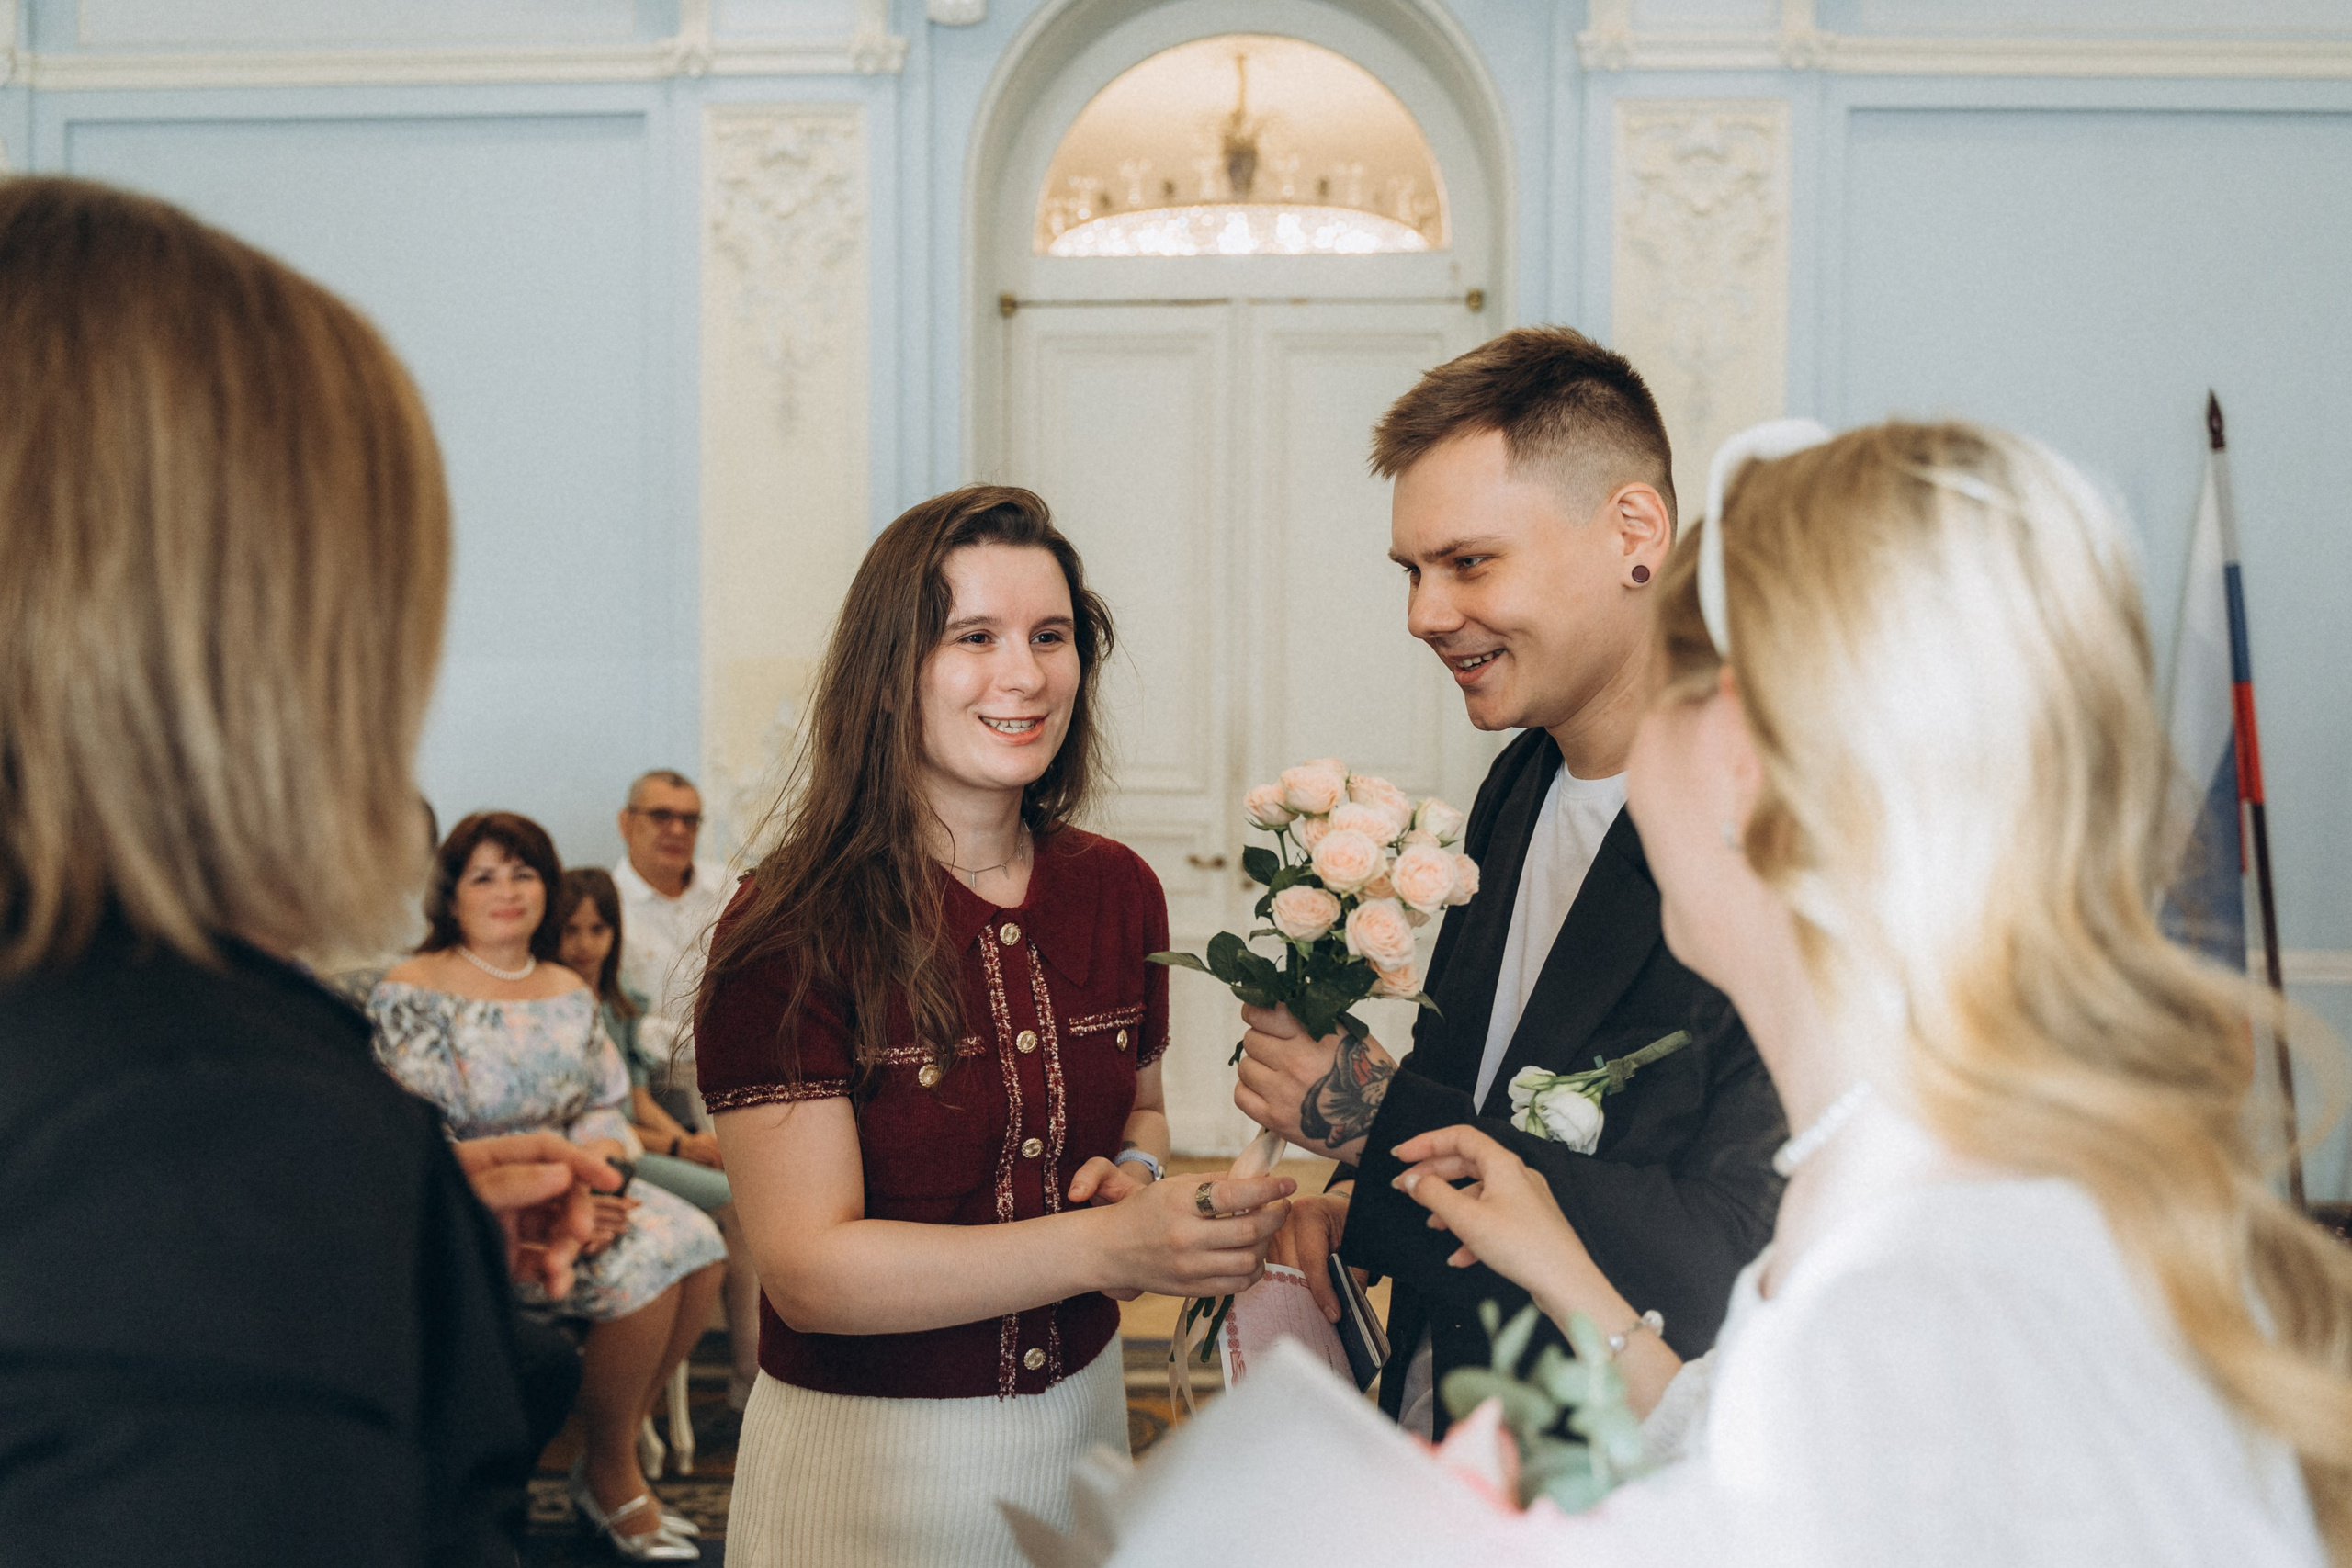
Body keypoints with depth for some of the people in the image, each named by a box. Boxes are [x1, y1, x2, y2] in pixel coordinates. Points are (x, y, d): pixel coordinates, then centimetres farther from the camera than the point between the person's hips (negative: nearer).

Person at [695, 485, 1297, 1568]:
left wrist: (1134, 1173, -9)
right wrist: (1105, 1246, -31)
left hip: (1079, 1424, 5)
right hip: (867, 1457, -4)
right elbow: (806, 1266, -23)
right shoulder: (790, 935, -18)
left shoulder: (1119, 892, -2)